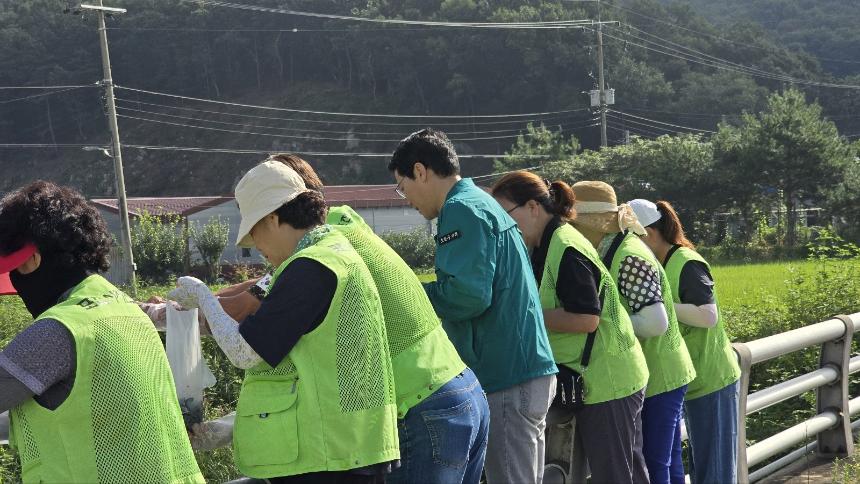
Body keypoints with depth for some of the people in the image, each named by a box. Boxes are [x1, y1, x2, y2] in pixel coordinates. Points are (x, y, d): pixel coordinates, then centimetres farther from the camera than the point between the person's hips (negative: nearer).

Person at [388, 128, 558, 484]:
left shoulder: (461, 211, -11)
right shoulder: (481, 202, 20)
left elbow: (468, 295, -21)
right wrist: (425, 287, 19)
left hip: (509, 382, -10)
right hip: (530, 373, 10)